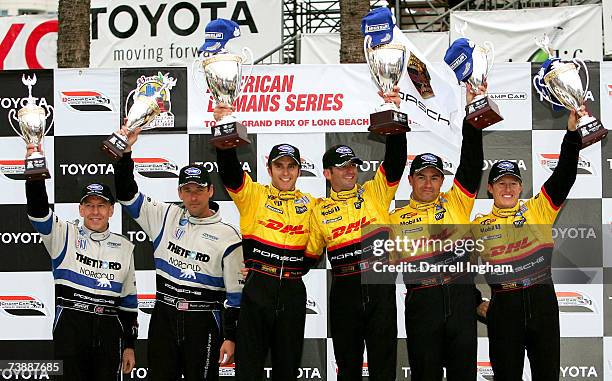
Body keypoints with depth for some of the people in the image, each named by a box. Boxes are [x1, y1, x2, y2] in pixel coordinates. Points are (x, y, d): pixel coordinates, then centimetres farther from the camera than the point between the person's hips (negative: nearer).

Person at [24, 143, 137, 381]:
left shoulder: (124, 247, 11)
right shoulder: (65, 236, 3)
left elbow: (128, 298, 13)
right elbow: (38, 212, -15)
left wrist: (129, 345, 11)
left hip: (109, 330, 3)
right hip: (70, 326, -3)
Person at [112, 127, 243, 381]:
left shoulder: (227, 236, -4)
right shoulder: (166, 218, 5)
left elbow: (235, 292, -3)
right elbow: (127, 194, 5)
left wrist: (230, 337, -5)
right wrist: (125, 151, -7)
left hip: (203, 322, -3)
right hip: (164, 317, 3)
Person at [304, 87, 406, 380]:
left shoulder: (375, 192, 6)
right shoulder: (320, 211, 9)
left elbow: (395, 159, -6)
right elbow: (310, 254, 14)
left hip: (381, 288, -1)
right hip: (345, 291, 1)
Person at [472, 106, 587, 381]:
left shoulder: (538, 210, 6)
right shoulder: (478, 226, 7)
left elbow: (563, 177, -4)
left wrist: (572, 133, -15)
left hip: (542, 300, 0)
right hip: (503, 304, 0)